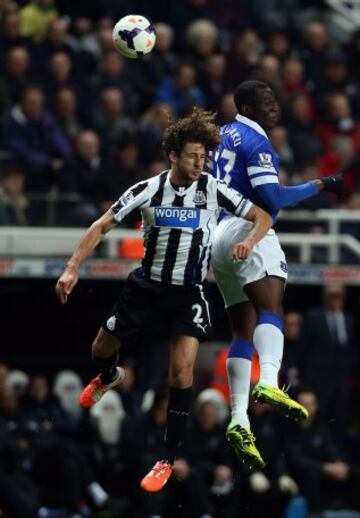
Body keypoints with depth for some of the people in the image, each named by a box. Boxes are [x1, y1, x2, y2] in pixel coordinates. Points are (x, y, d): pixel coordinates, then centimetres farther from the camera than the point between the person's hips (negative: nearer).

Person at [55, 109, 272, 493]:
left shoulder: (213, 190, -12)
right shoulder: (147, 190, -12)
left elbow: (262, 217, -6)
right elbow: (102, 226, -6)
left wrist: (249, 241, -28)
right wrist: (72, 269, -16)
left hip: (188, 294, -2)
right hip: (146, 286, 2)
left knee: (181, 369, -17)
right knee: (101, 350, 16)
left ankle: (168, 460, -7)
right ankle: (108, 377, 57)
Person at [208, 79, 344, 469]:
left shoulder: (224, 136, 20)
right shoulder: (256, 142, -7)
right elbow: (272, 198, -16)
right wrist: (319, 186, -9)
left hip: (220, 237, 9)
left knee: (243, 331, 7)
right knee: (270, 307, -27)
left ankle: (239, 420, -4)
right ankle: (268, 382, -53)